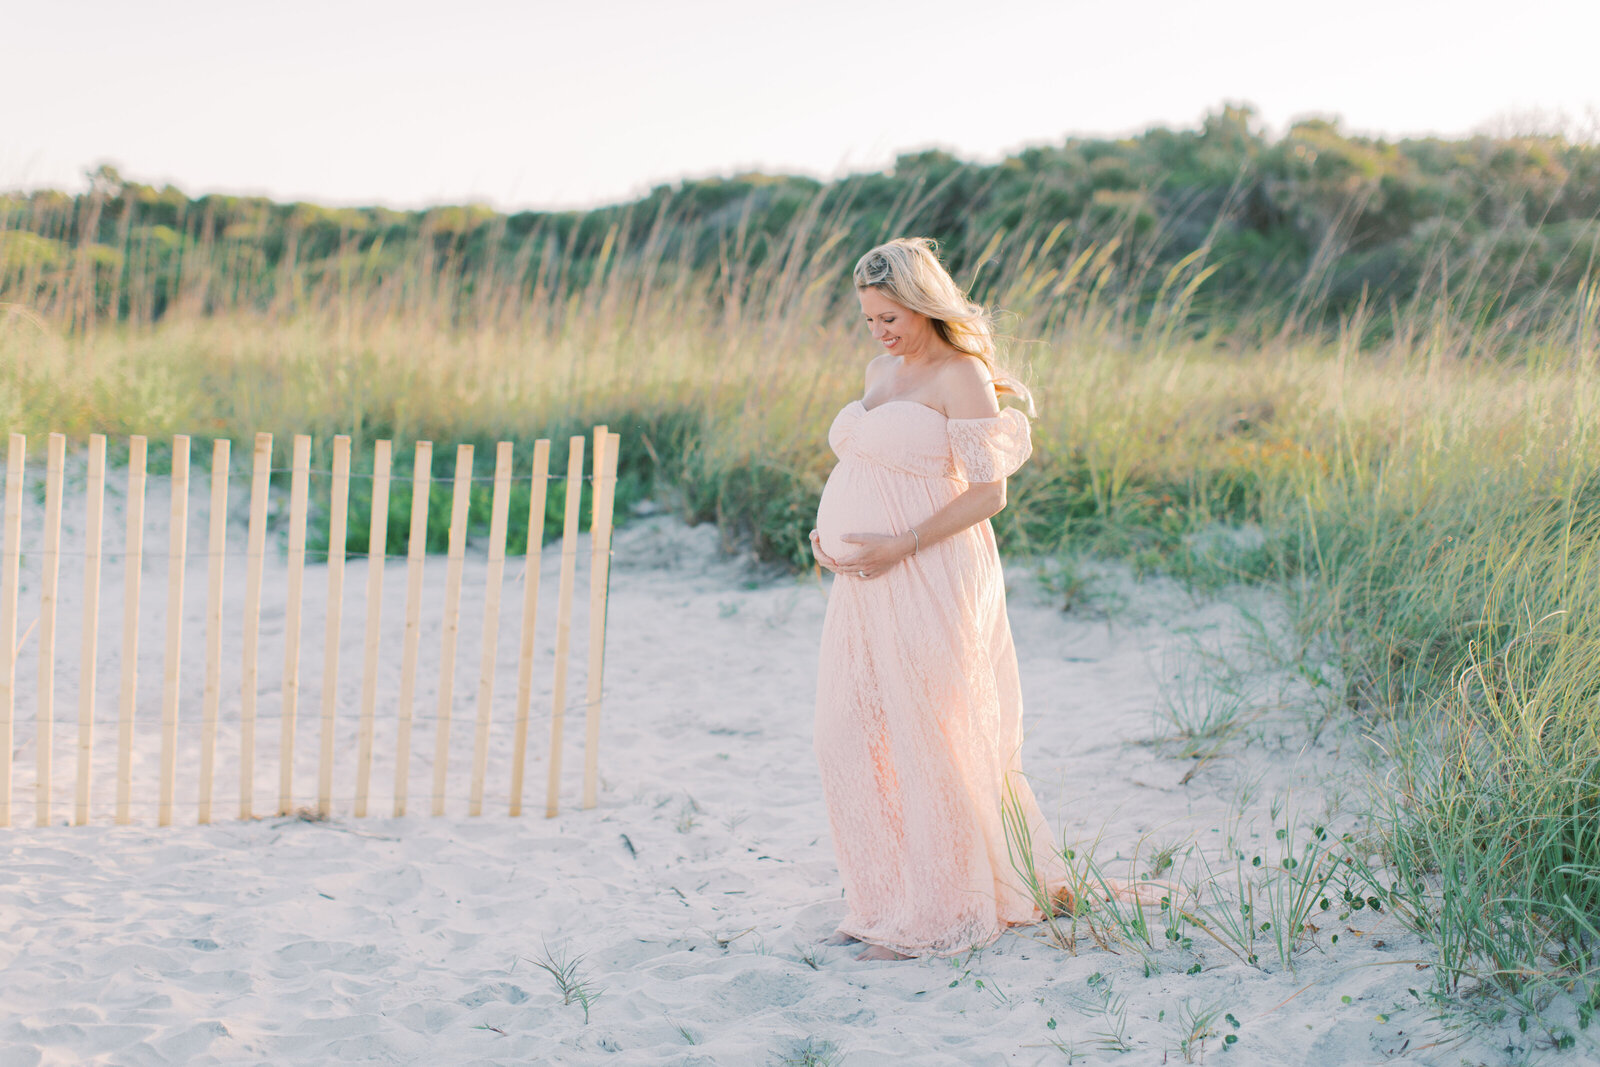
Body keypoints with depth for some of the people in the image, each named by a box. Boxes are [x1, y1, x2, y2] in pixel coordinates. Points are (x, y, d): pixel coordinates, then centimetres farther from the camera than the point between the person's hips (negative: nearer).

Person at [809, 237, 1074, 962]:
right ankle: (884, 905, 18)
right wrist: (828, 532, 6)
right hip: (866, 584, 8)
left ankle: (934, 920, 11)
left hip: (930, 582, -8)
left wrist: (899, 545, -20)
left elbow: (987, 493, -15)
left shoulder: (961, 376, -10)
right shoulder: (881, 372, 15)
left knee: (928, 746, 0)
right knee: (850, 741, 7)